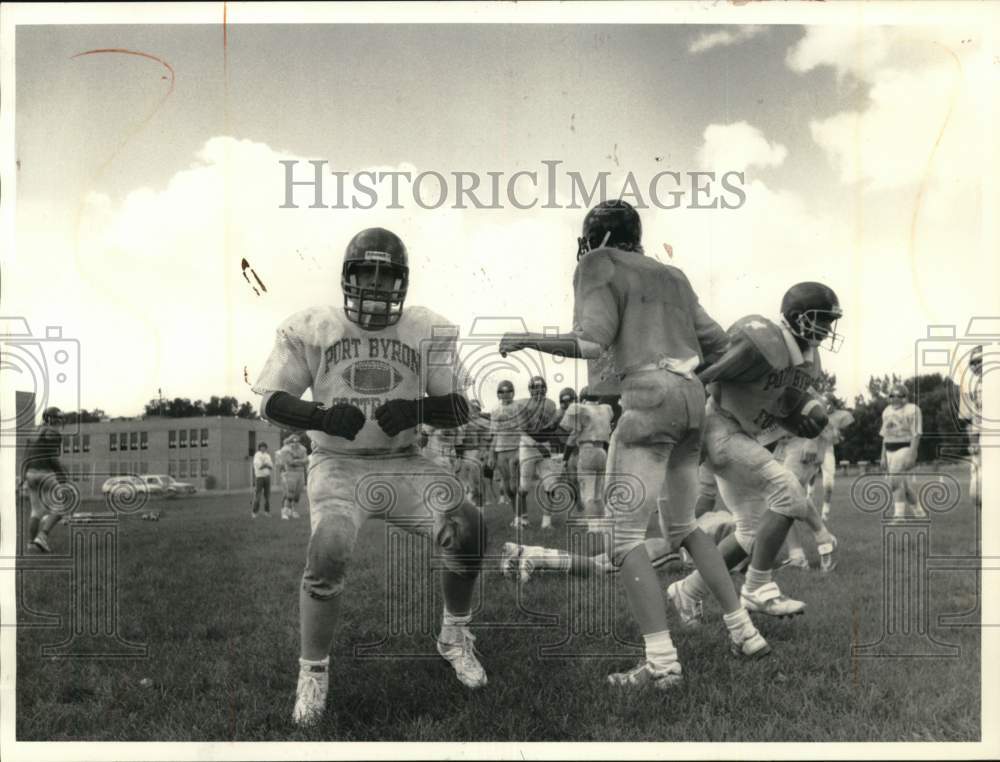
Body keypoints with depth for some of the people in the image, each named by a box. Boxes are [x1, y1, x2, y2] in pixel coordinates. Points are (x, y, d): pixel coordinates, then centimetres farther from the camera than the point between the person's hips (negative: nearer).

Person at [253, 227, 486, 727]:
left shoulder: (428, 332, 0)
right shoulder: (311, 328, -3)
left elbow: (458, 410, 1)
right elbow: (271, 401, -1)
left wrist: (413, 410, -21)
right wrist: (322, 417, -20)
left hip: (403, 464, 2)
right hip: (338, 464, -2)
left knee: (468, 530, -18)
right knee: (328, 552, -26)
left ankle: (455, 637, 11)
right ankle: (313, 673, 0)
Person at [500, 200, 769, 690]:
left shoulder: (596, 264, 5)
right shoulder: (672, 276, 23)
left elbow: (591, 344, -8)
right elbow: (717, 345, 20)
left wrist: (526, 340, 3)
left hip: (650, 397, -7)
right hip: (692, 398, 7)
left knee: (623, 535, -4)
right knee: (682, 526, 21)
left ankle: (662, 662, -11)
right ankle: (745, 632, 19)